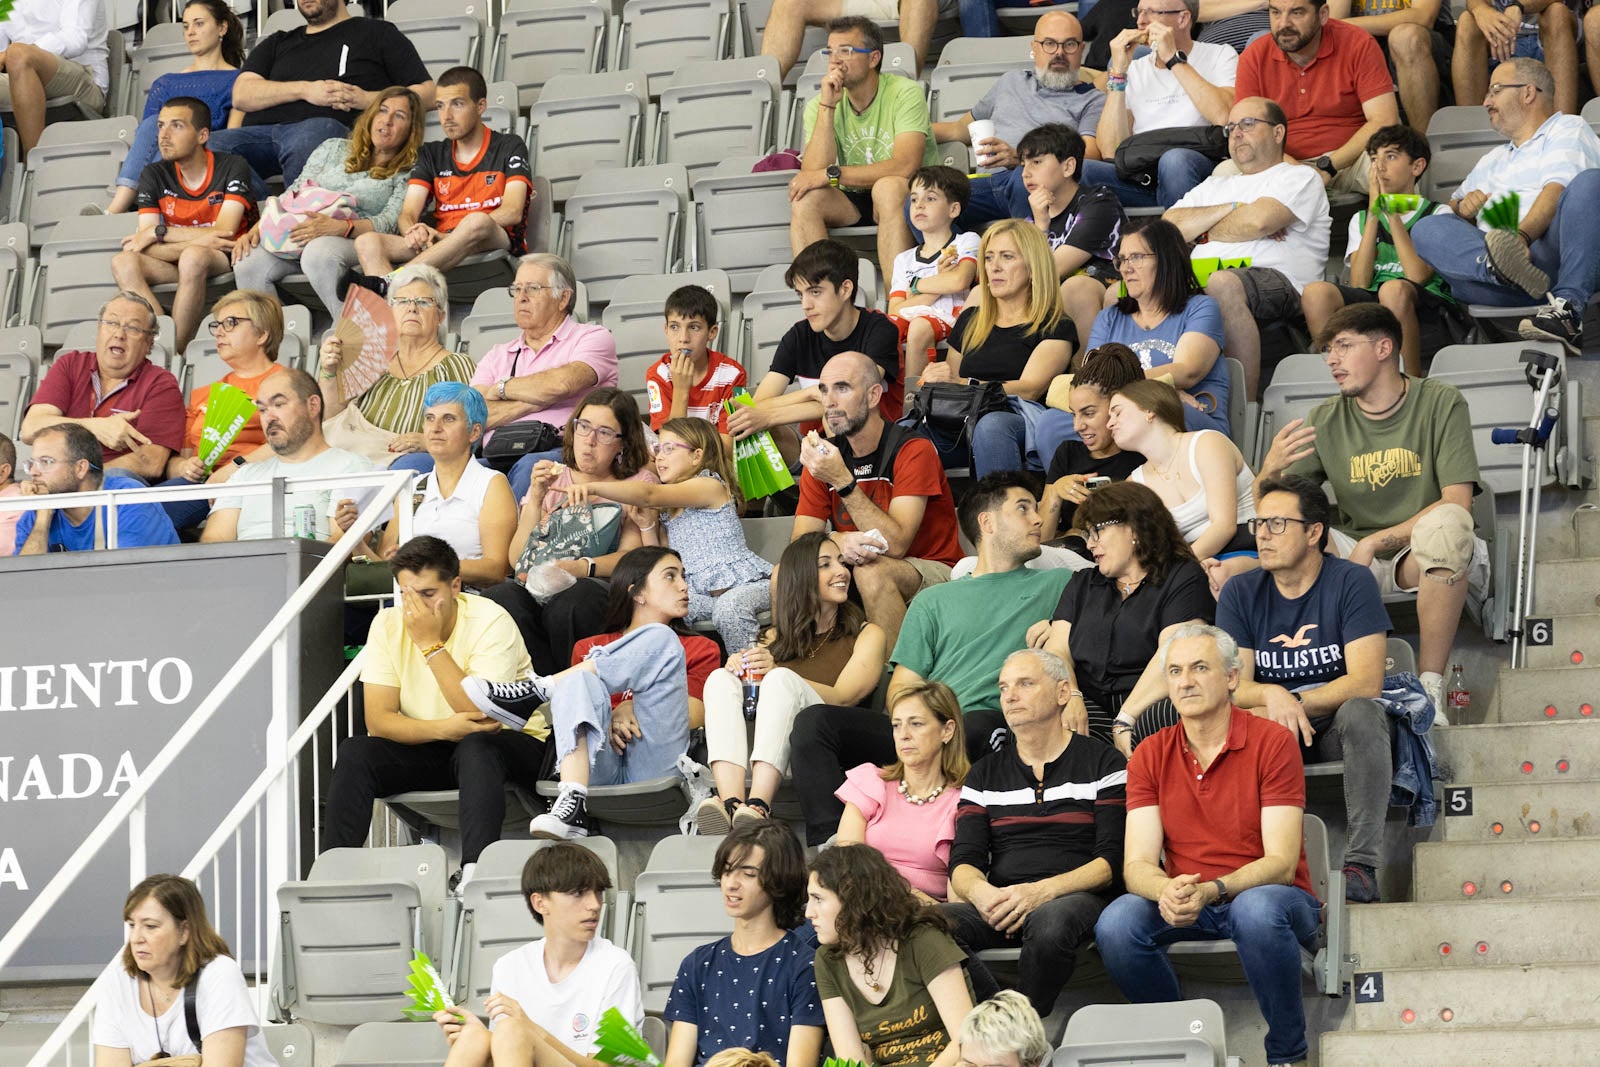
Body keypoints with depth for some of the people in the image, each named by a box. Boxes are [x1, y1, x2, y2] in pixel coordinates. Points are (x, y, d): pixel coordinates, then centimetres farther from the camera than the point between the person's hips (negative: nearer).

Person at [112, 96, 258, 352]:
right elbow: (146, 246, -5)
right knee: (123, 262, -24)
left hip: (227, 264, -4)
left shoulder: (232, 168, -5)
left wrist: (159, 232, -13)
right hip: (176, 265, 4)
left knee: (193, 257, -38)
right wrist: (197, 240, -21)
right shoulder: (154, 176, 5)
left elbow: (223, 234, -16)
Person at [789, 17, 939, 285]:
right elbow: (814, 171, -14)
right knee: (805, 197, -24)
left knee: (888, 187, -35)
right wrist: (827, 107, -20)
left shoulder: (905, 94, -12)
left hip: (907, 197, -4)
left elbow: (905, 167, -24)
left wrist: (829, 174, -24)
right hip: (852, 202, 4)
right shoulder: (818, 106, 0)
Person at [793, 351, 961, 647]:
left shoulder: (913, 450, -14)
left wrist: (843, 481, -30)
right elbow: (801, 542, -6)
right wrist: (840, 541, -30)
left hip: (934, 574, -5)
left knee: (872, 570, -34)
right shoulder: (823, 456, 2)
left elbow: (895, 544, -24)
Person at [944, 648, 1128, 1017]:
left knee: (1050, 921, -41)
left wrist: (1041, 892, -17)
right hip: (999, 905, 3)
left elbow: (1112, 861, -1)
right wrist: (980, 891, -14)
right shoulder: (984, 775, 22)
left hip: (1074, 899, -3)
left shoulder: (1103, 764, 9)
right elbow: (964, 862, 12)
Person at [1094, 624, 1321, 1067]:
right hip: (1185, 907, 3)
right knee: (1115, 923, -27)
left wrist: (1212, 890, -33)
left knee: (1256, 909, -39)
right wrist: (1168, 891, -31)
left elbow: (1281, 863, -15)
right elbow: (1137, 865, -6)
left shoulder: (1272, 743, -9)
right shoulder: (1151, 756, 2)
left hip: (1265, 895, -3)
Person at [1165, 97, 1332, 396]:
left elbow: (1259, 220, -5)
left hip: (1276, 280, -6)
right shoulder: (1215, 186, 35)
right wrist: (1233, 210, 6)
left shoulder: (1300, 178, 16)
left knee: (1222, 284, -42)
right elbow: (1170, 226, 16)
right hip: (1199, 277, 6)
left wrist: (1206, 232, 11)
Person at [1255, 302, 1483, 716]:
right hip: (1355, 556, 3)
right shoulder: (1325, 421, 6)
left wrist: (1375, 542, -21)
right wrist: (1270, 471, -21)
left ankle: (1430, 683, -31)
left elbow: (1457, 503, -15)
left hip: (1424, 558, -3)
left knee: (1445, 522, -37)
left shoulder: (1441, 403, -5)